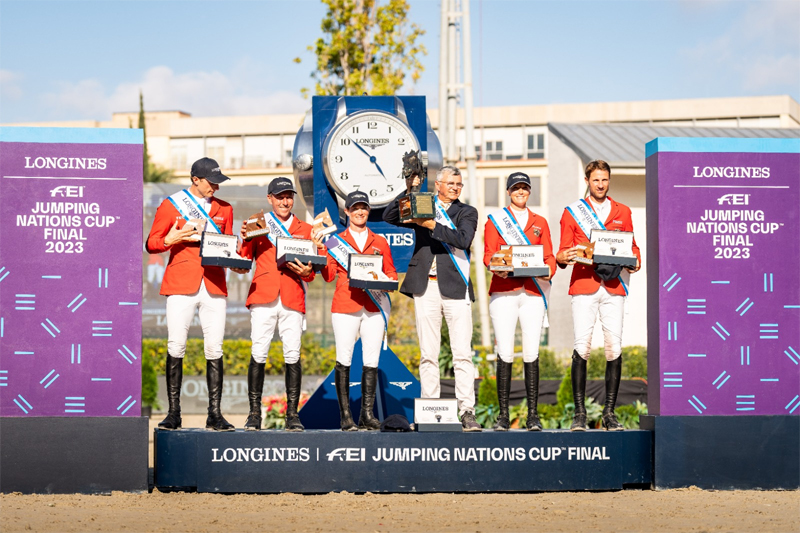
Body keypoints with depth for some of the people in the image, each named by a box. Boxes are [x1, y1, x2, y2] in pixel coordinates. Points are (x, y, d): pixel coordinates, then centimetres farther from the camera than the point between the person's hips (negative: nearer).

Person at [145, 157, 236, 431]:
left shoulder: (224, 209, 17)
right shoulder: (170, 205, 7)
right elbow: (151, 244, 8)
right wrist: (170, 240, -13)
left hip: (213, 284, 3)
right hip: (181, 284, -2)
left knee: (214, 349, -3)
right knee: (176, 347, -6)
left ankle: (214, 414, 0)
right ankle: (173, 412, 0)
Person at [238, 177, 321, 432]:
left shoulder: (305, 230, 18)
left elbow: (311, 272, 17)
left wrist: (307, 272, -6)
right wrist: (246, 239, -8)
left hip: (293, 298, 1)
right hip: (263, 296, -1)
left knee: (293, 355, -4)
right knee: (258, 354, -7)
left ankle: (292, 414, 1)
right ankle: (254, 413, -2)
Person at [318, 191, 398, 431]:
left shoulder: (380, 242, 17)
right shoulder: (336, 241, 12)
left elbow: (391, 272, 17)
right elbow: (329, 275, 6)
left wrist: (388, 281, -4)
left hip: (374, 306, 2)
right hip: (345, 305, -2)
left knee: (371, 361, -2)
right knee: (344, 360, -5)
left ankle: (367, 415, 3)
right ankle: (345, 416, -3)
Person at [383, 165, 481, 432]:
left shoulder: (467, 212, 11)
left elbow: (463, 240, -7)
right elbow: (389, 217, 4)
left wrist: (432, 225, -15)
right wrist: (408, 191, -6)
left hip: (455, 287, -1)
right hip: (425, 287, 1)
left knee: (463, 354, -7)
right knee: (428, 354, 3)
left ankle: (467, 412, -6)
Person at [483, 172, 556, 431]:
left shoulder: (540, 222, 17)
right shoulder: (494, 220, 11)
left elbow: (549, 256, 13)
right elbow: (488, 254, 4)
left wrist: (548, 271, -9)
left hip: (533, 293, 2)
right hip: (504, 292, -2)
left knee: (531, 354, -3)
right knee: (505, 354, -6)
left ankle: (533, 415, 1)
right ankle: (503, 415, -1)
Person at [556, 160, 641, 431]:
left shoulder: (622, 212, 17)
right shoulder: (572, 212, 11)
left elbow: (632, 247, 18)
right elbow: (563, 253, 9)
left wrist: (635, 261, -3)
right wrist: (564, 257, -14)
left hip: (614, 286, 2)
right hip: (584, 285, -2)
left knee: (614, 347, -4)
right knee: (582, 347, -10)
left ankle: (609, 413, 2)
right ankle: (579, 413, -5)